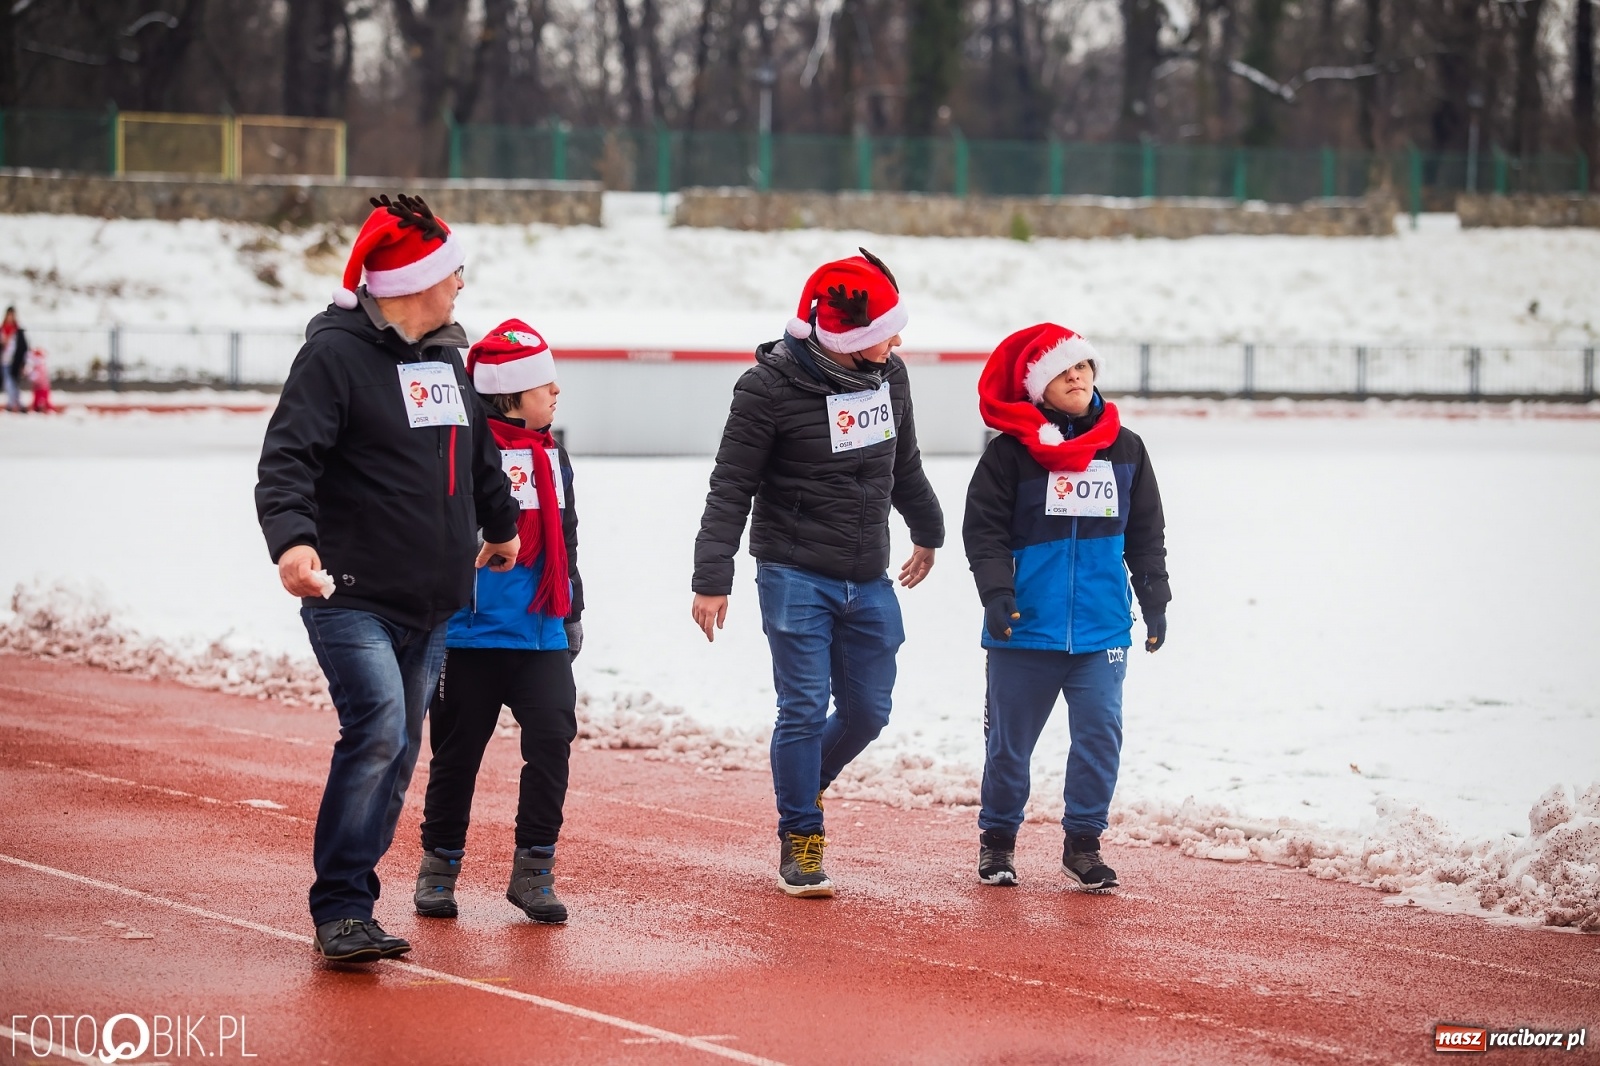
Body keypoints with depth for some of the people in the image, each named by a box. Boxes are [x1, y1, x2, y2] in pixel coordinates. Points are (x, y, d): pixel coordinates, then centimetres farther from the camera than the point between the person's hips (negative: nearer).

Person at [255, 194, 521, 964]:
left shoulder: (445, 354, 16)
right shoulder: (336, 353, -10)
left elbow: (478, 451, 33)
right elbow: (287, 458, -19)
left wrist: (500, 524, 47)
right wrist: (291, 538, -36)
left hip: (433, 600, 8)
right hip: (353, 594, -8)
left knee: (398, 752, 8)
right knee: (377, 729, -21)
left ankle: (349, 907, 15)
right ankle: (340, 910, -14)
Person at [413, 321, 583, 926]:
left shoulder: (552, 455, 12)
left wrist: (572, 613, 25)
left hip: (541, 637, 5)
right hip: (471, 633, -5)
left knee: (552, 741, -8)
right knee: (457, 752, 5)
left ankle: (533, 871, 1)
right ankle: (439, 870, 20)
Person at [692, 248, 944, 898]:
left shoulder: (889, 375, 5)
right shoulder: (771, 386, -13)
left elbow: (904, 465, 23)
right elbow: (731, 489, -10)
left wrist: (927, 532, 36)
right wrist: (712, 578, -16)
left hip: (869, 583, 6)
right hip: (796, 577, -6)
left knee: (868, 711, 7)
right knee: (805, 708, -7)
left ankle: (805, 782, 35)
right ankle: (799, 836, 8)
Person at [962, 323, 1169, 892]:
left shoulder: (1125, 450, 7)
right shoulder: (1011, 453, -3)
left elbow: (1146, 535, 14)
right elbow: (983, 530, -4)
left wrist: (1154, 602, 10)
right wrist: (997, 593, -15)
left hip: (1102, 630, 2)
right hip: (1025, 627, -2)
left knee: (1101, 733, -5)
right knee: (1010, 738, 6)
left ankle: (1083, 841, 9)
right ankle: (998, 838, 22)